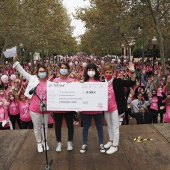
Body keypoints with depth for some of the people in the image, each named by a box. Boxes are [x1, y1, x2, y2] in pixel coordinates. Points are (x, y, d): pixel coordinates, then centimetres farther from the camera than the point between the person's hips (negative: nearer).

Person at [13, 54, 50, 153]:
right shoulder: (33, 79, -3)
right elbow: (22, 72, -2)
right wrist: (15, 61, -8)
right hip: (35, 109, -1)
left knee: (45, 126, 17)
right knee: (37, 127, 13)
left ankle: (44, 141, 38)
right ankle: (39, 143, 33)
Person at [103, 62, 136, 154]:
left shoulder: (117, 81, -12)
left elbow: (131, 83, -16)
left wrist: (133, 72, -32)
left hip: (115, 108, -5)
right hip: (106, 108, 5)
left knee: (115, 127, 4)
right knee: (109, 126, 21)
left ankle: (115, 146, 15)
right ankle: (111, 141, 39)